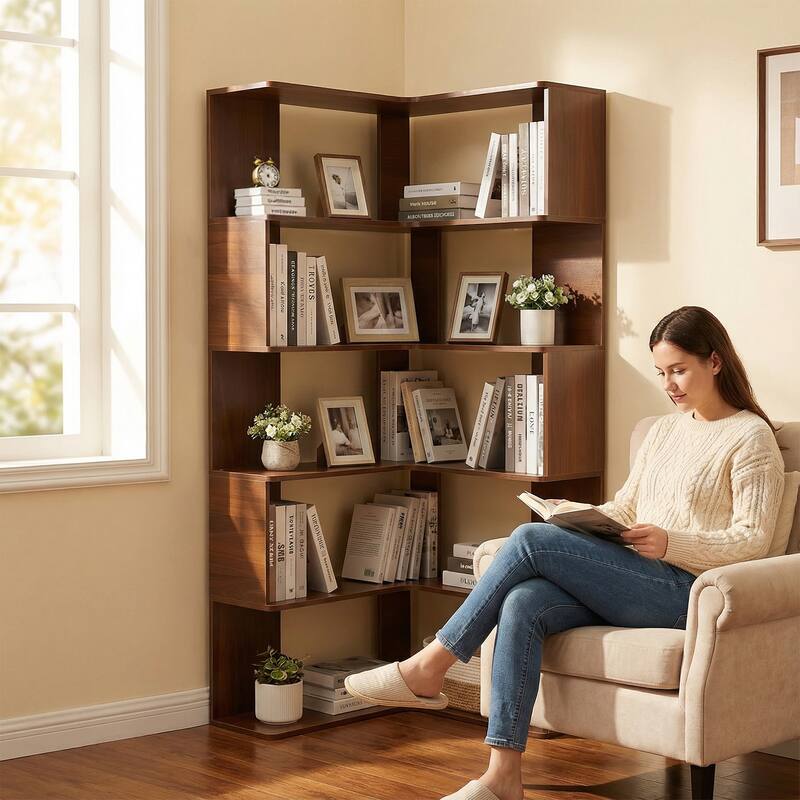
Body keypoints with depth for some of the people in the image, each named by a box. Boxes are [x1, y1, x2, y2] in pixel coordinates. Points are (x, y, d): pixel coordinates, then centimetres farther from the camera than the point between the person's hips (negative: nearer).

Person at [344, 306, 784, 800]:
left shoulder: (751, 437, 0)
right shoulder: (664, 430, 23)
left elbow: (753, 539, -8)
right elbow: (624, 507, 24)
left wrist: (671, 543, -21)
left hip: (685, 590, -7)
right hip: (632, 583, 7)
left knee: (531, 540, -22)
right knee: (522, 606, -24)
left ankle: (430, 667, -13)